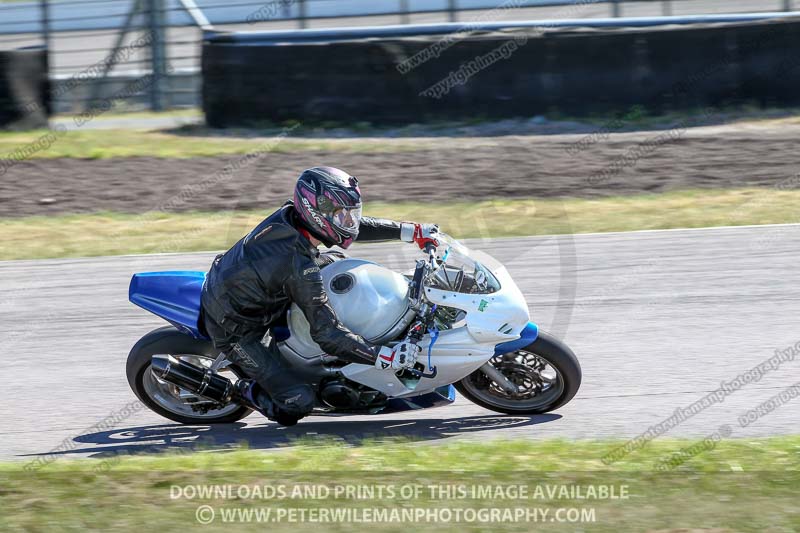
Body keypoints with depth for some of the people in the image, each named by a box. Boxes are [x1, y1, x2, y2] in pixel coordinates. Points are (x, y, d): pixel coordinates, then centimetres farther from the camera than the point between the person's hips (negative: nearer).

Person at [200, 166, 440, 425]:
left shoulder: (289, 214, -11)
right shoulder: (300, 269, -33)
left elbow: (351, 225, 5)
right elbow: (327, 334, -31)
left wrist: (411, 231, 2)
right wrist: (385, 357, -33)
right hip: (236, 332, -9)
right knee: (299, 404, -17)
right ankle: (247, 390, 11)